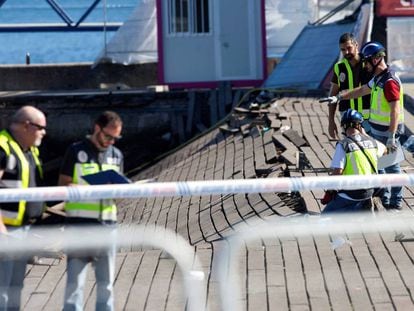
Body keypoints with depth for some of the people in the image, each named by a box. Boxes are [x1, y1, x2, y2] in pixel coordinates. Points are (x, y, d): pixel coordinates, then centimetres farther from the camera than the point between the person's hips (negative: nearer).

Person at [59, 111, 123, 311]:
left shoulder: (116, 155, 13)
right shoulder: (76, 151, -2)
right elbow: (63, 185, -5)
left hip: (107, 223, 4)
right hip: (79, 223, -4)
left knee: (106, 281, 8)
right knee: (75, 279, -4)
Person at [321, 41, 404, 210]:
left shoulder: (389, 82, -23)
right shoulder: (378, 78, 9)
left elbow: (395, 111, -27)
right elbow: (361, 91, 24)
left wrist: (391, 137, -29)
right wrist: (339, 97, 19)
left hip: (388, 131, -10)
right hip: (376, 130, 10)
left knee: (391, 167, 1)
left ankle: (395, 202, 12)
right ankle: (384, 196, 31)